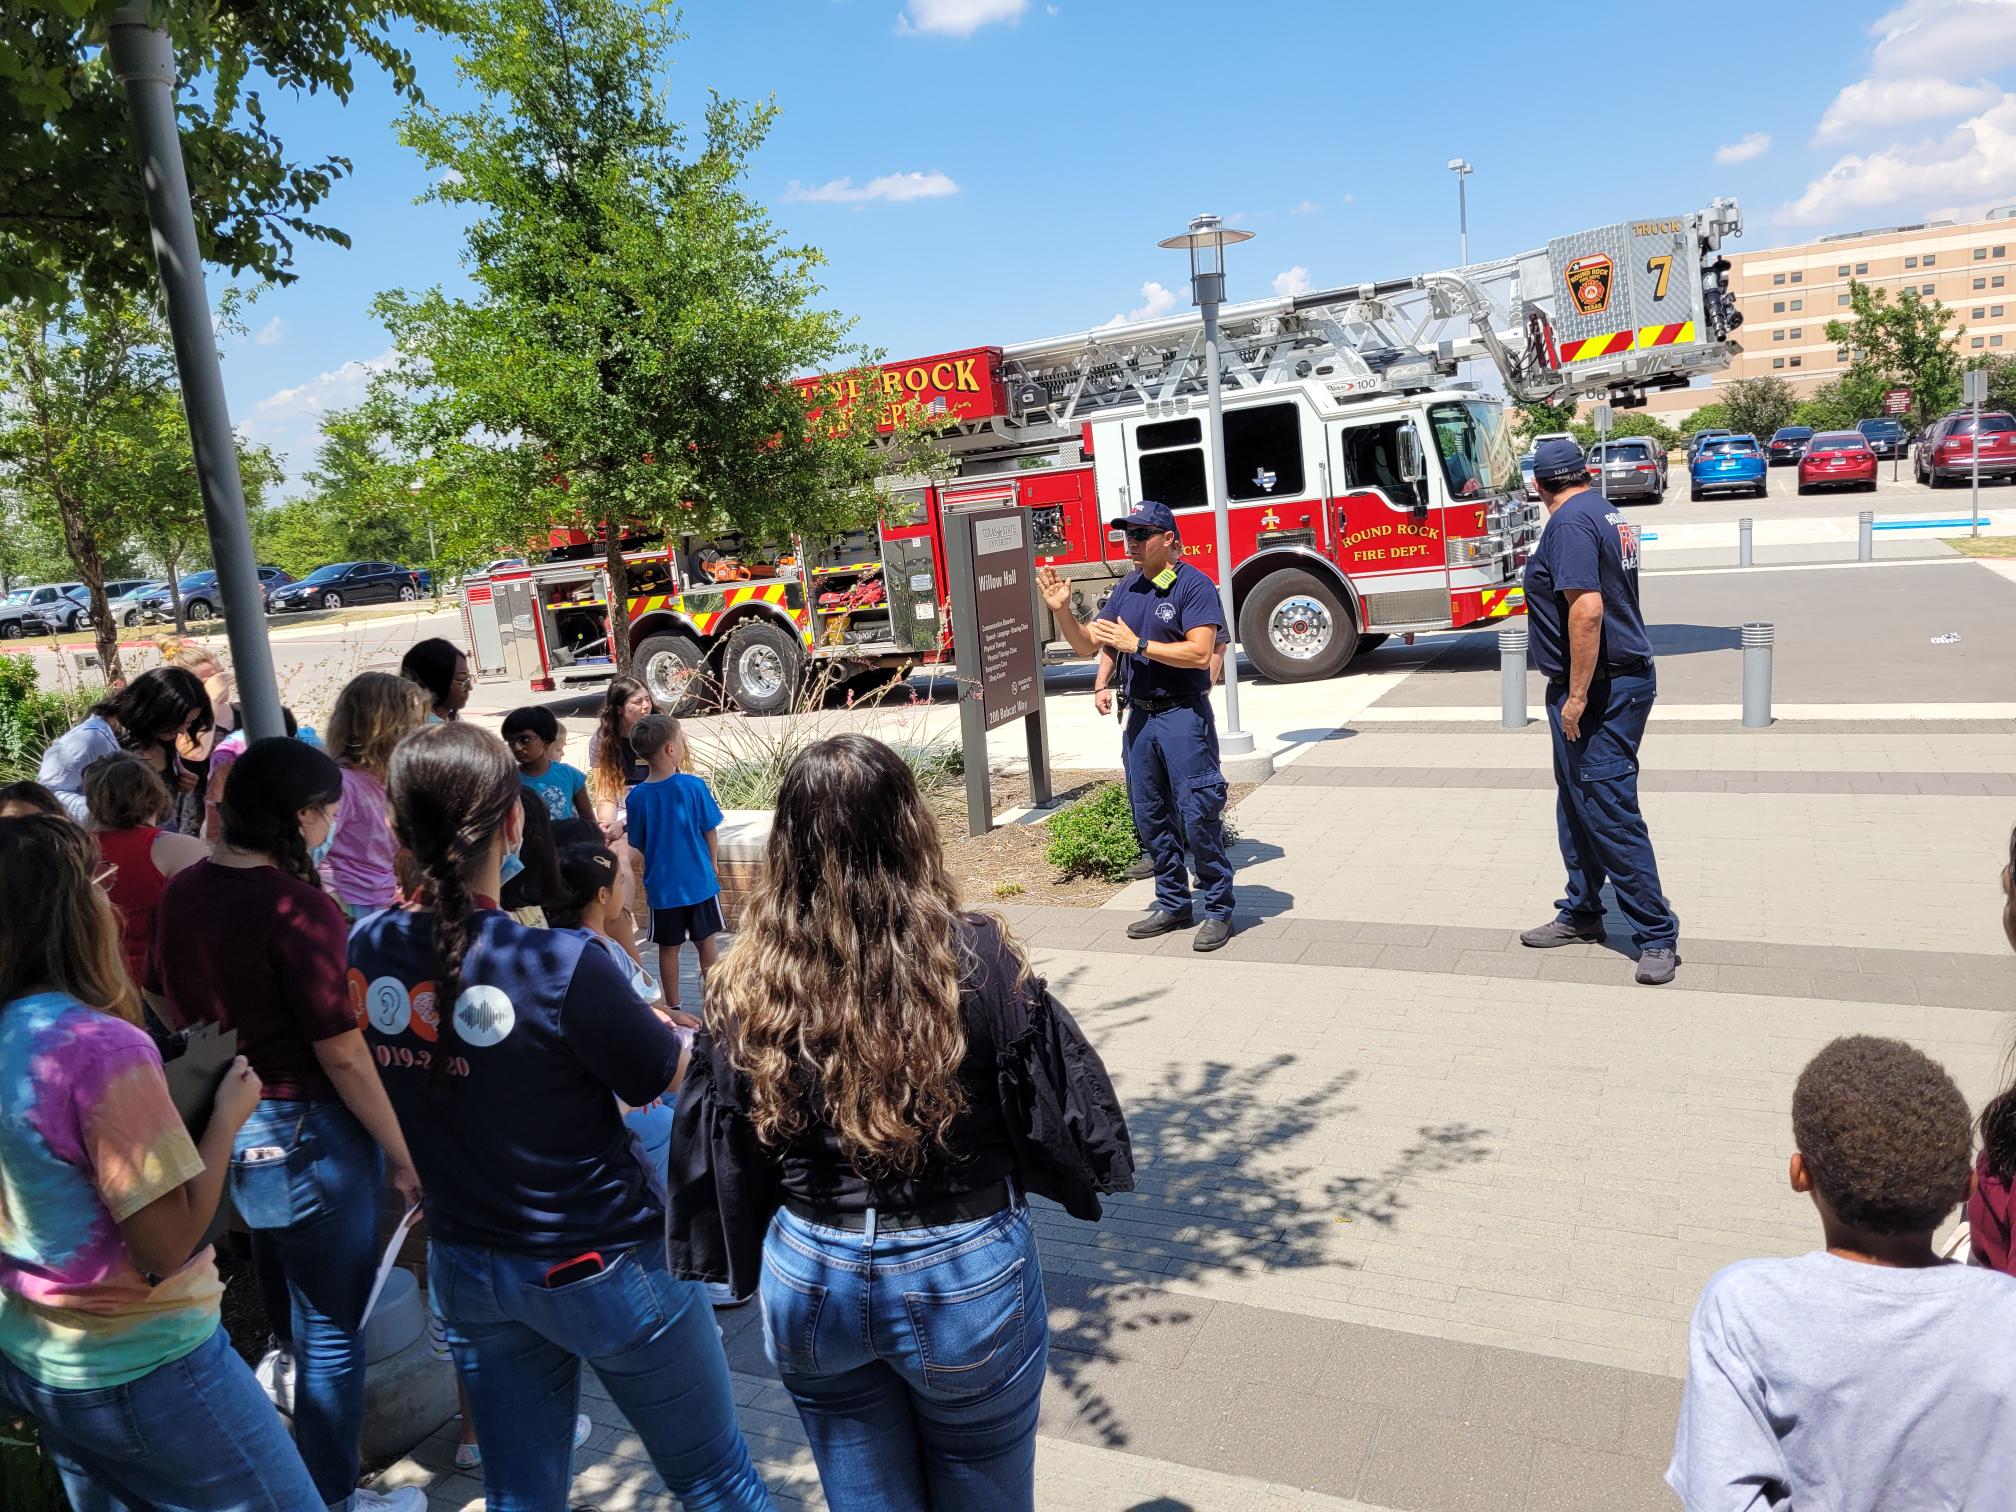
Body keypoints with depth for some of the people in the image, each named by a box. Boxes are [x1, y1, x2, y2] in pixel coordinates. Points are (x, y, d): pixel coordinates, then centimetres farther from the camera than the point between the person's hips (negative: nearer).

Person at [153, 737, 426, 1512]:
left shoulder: (183, 894, 1)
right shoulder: (297, 905, -22)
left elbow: (184, 1010, 12)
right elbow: (341, 1053, -21)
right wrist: (401, 1154, -12)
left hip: (220, 1129, 8)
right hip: (305, 1137, -8)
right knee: (329, 1330, 10)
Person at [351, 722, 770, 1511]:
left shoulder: (366, 950, -10)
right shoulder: (561, 968, -28)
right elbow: (664, 1079, -14)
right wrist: (651, 1020, 6)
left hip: (467, 1270, 6)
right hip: (605, 1266, -5)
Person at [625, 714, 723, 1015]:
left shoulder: (637, 796, -10)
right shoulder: (695, 786, -15)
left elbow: (638, 844, -1)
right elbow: (709, 831, -6)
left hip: (661, 884, 1)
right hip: (699, 879, -1)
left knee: (668, 948, 13)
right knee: (705, 942, 15)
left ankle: (673, 1009, 22)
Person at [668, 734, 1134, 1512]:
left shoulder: (747, 984, -13)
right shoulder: (974, 959, -21)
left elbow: (715, 1149, -2)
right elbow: (1060, 1105, -12)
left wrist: (747, 1264, 14)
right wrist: (1083, 1167, 10)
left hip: (810, 1281, 3)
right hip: (963, 1278, -2)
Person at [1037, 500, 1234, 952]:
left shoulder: (1194, 585, -10)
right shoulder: (1127, 588, 12)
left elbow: (1199, 652, -20)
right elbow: (1088, 644, 13)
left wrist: (1137, 644, -19)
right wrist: (1062, 609, -5)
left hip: (1183, 716, -7)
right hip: (1139, 717, 7)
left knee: (1198, 817, -5)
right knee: (1150, 818, 12)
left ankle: (1218, 910, 7)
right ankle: (1172, 905, 25)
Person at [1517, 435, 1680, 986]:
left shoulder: (1570, 523, -17)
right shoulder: (1606, 514, 15)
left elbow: (1587, 609, -27)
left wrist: (1577, 695, -24)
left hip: (1599, 690, -11)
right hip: (1617, 679, 11)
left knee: (1610, 812, -7)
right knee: (1577, 806, 18)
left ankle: (1657, 935, 0)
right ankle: (1581, 913, 29)